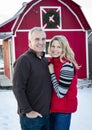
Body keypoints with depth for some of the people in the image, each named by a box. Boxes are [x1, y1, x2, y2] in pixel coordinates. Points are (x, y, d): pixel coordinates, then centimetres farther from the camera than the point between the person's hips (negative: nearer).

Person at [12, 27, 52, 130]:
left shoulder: (45, 60, 11)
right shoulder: (24, 60, -13)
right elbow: (18, 88, -17)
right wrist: (27, 111, -18)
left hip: (46, 114, 7)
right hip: (31, 116, -7)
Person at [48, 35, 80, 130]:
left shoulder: (67, 66, -20)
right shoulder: (51, 63, 3)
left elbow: (60, 93, -23)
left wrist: (52, 73, -18)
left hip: (63, 109, -7)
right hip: (52, 107, 7)